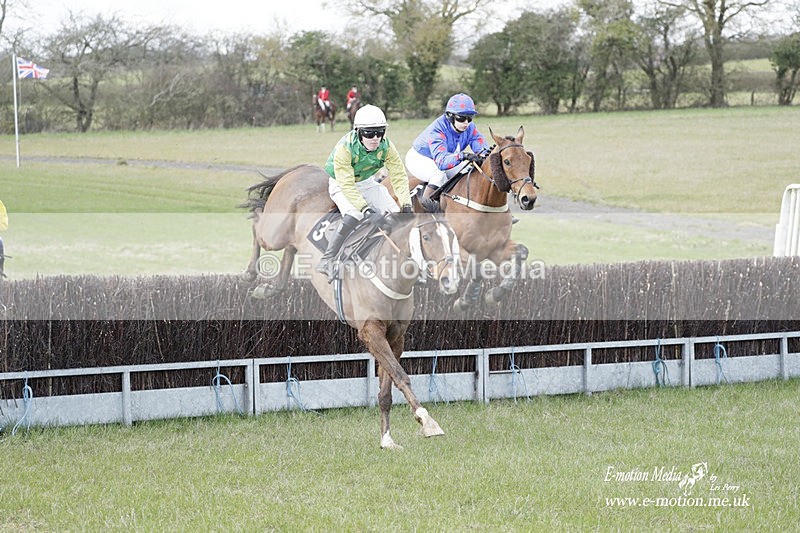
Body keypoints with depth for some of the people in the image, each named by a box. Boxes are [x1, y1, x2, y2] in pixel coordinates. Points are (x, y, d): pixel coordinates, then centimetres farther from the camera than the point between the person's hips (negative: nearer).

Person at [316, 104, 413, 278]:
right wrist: (368, 212, -47)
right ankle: (326, 261, -25)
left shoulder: (386, 147, -20)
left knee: (395, 213, -11)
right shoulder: (345, 148, -34)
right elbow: (347, 186, -38)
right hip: (341, 185, -5)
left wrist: (406, 206, -32)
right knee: (353, 217, -32)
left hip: (367, 182, 5)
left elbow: (399, 176, -18)